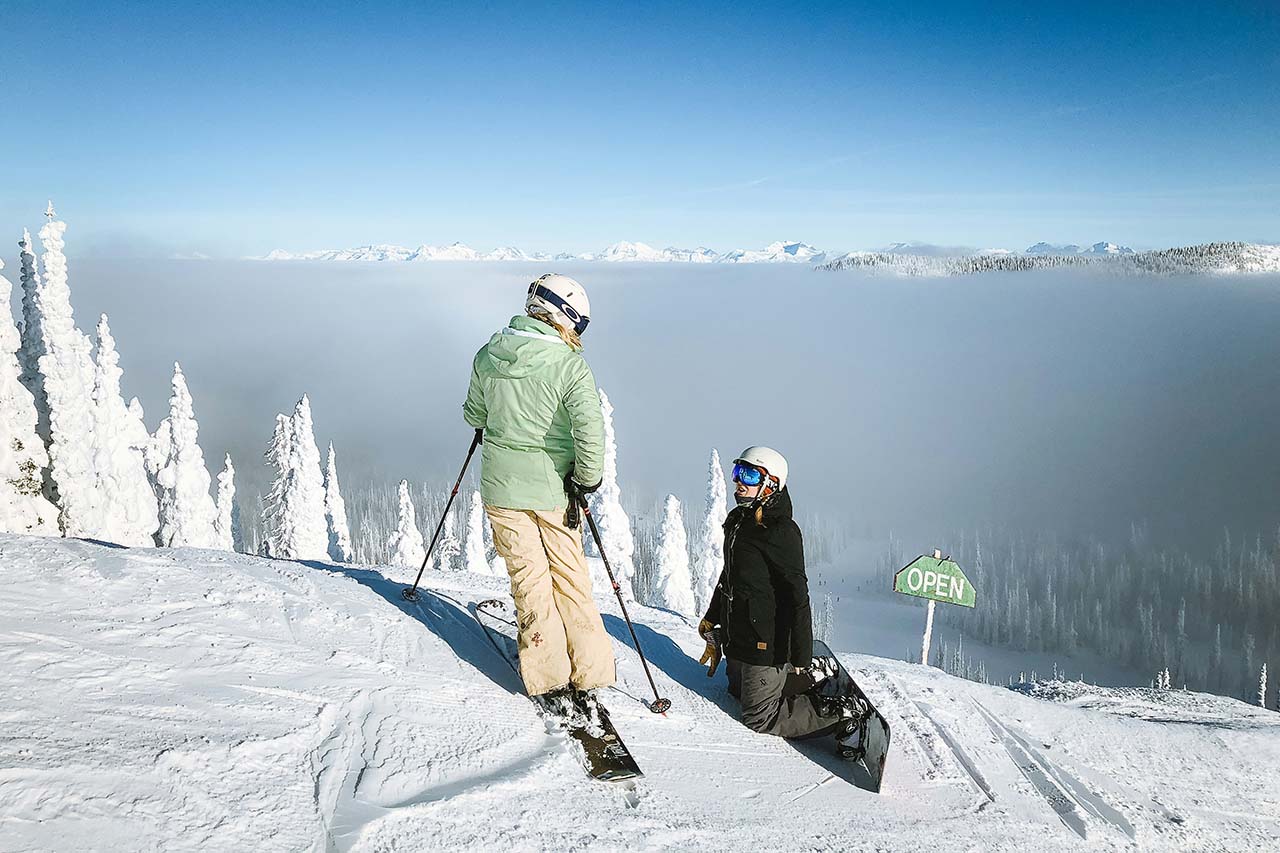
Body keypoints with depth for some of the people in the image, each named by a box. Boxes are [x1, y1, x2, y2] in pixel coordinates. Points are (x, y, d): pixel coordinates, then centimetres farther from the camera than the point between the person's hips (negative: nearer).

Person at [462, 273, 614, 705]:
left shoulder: (487, 356, -2)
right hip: (552, 488, -2)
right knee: (571, 577, 12)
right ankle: (589, 674, 19)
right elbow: (590, 430, -25)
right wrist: (587, 480, -10)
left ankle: (550, 677, 16)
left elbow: (474, 415, 11)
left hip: (501, 487, 3)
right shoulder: (570, 366, -16)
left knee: (529, 578, 10)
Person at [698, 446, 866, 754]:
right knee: (739, 691, 25)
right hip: (737, 634, 9)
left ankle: (841, 716, 4)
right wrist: (711, 618, 29)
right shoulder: (738, 521, 7)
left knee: (759, 718, -2)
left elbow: (797, 597, -23)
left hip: (765, 642, -9)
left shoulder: (781, 532, -21)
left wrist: (802, 657, -24)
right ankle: (805, 674, 31)